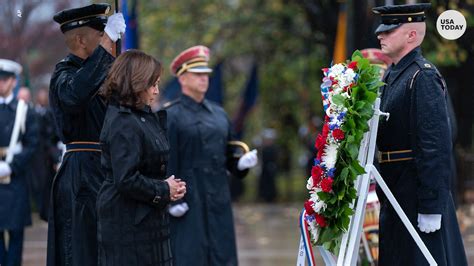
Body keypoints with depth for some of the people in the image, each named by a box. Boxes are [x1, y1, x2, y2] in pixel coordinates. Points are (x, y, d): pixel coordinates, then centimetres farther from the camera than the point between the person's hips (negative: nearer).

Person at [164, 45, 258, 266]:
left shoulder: (218, 113, 15)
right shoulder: (172, 115, -6)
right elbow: (168, 162, -11)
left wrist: (242, 161, -1)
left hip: (219, 200, 6)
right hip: (188, 201, -6)